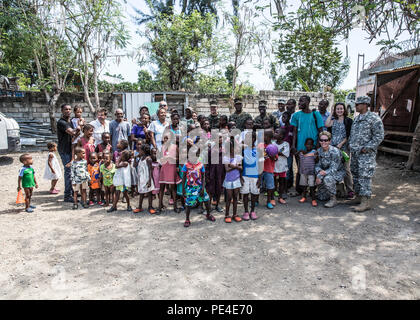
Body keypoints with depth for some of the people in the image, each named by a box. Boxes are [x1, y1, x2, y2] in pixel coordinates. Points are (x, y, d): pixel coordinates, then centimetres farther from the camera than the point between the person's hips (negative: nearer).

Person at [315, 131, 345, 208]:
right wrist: (319, 171, -27)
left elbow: (333, 169, -25)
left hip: (338, 173, -6)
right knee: (321, 197, 4)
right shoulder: (319, 151, -5)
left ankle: (333, 199, -21)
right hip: (326, 173, 6)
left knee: (327, 178, -40)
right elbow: (317, 165, -4)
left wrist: (321, 175, -32)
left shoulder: (335, 151, -23)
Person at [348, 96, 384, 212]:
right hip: (355, 153, 9)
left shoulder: (374, 118, -9)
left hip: (366, 154, -9)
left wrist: (367, 148, -16)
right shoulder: (357, 118, 17)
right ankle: (358, 197, 24)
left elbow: (379, 136, -12)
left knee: (365, 176, -10)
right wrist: (350, 145, 13)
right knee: (356, 175, 13)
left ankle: (366, 201, -7)